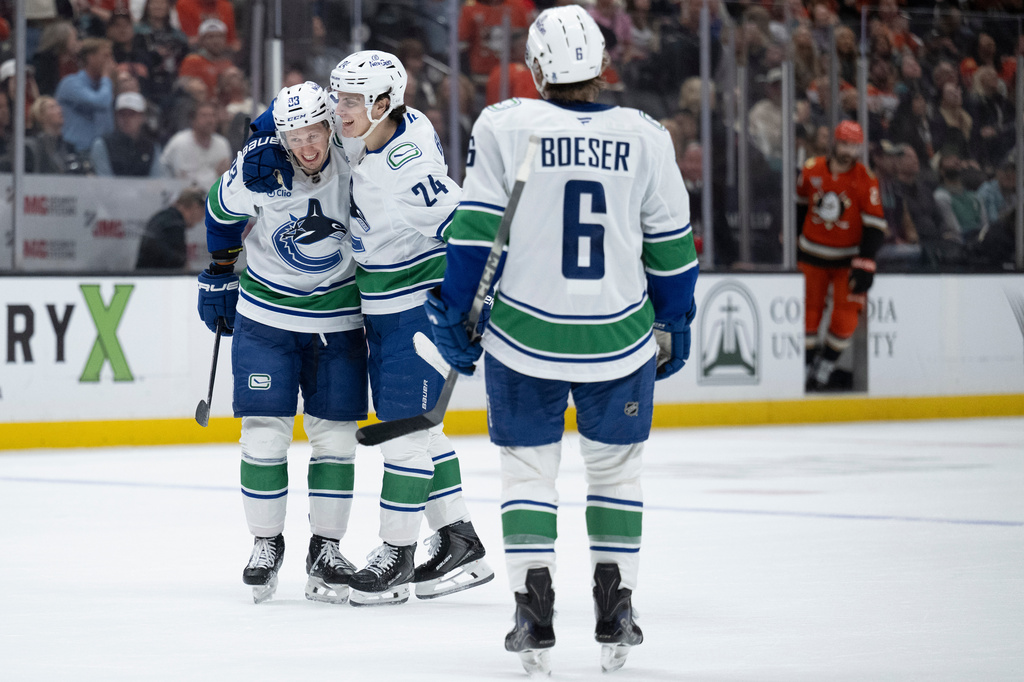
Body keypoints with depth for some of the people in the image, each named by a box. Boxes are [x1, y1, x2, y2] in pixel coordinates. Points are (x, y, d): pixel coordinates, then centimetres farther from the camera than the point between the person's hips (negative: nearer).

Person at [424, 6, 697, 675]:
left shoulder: (504, 125, -7)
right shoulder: (645, 136, -2)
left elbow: (475, 230, -6)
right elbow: (671, 246, 4)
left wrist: (455, 312, 3)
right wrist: (675, 326, 17)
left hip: (525, 338, -1)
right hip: (619, 341, 1)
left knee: (528, 468, 11)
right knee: (616, 467, 18)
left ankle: (534, 619, 3)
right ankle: (615, 615, 16)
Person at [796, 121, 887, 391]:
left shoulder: (866, 180, -12)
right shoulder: (812, 170, -5)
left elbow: (875, 225, -12)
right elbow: (799, 204, 12)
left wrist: (864, 264, -17)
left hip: (848, 257, -1)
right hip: (812, 254, 1)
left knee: (846, 316, -6)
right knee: (808, 311, -1)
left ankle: (824, 369, 9)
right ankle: (807, 368, 11)